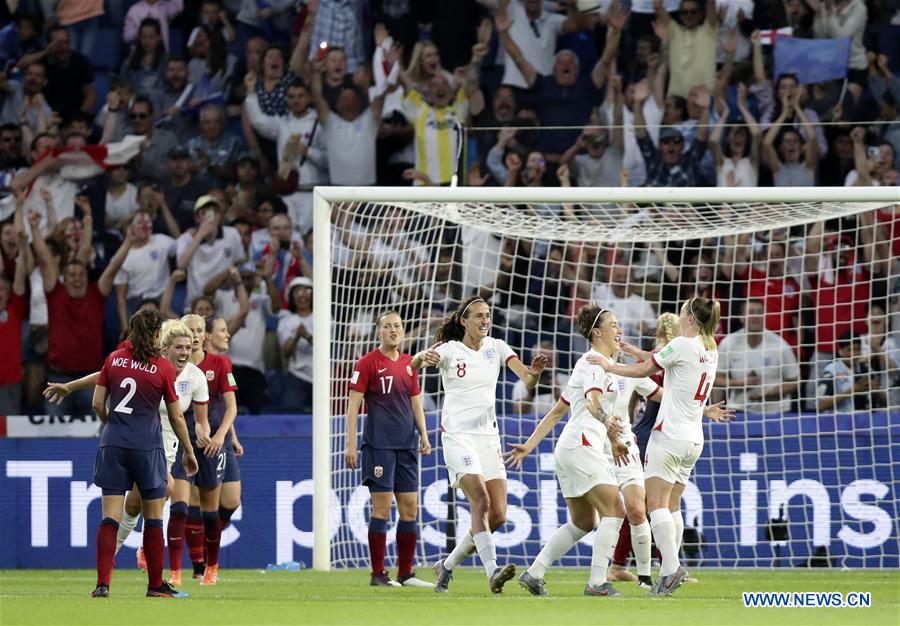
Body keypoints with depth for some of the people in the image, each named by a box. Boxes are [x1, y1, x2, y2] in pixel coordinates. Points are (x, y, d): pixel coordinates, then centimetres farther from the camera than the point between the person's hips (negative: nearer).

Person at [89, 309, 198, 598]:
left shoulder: (113, 359, 4)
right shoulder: (164, 368, -4)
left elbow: (98, 404, 5)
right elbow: (176, 417, 2)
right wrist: (188, 452, 15)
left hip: (113, 444, 3)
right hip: (147, 445, -3)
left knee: (110, 517, 1)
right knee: (153, 518, 9)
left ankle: (102, 583, -9)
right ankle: (156, 585, 13)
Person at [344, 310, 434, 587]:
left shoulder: (409, 364, 13)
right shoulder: (367, 363, -4)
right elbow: (353, 405, -5)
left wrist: (423, 434, 9)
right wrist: (350, 444, -10)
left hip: (406, 445, 6)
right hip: (379, 446, -6)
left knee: (410, 509, 5)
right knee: (382, 507, -7)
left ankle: (406, 573, 12)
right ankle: (378, 574, -2)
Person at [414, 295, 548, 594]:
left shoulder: (496, 347, 7)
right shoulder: (450, 350, -5)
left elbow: (525, 377, -7)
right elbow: (415, 362, -23)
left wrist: (535, 371, -31)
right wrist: (424, 358, -47)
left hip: (488, 436, 5)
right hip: (457, 435, -5)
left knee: (497, 516, 0)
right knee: (481, 502, -23)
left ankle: (448, 565, 18)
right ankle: (492, 570, -31)